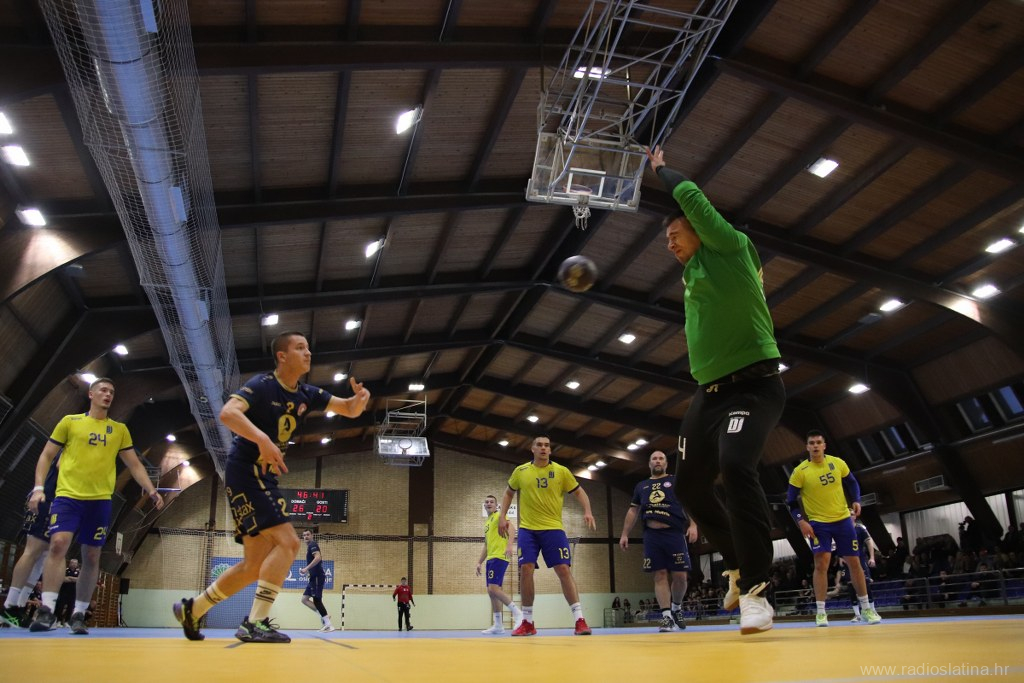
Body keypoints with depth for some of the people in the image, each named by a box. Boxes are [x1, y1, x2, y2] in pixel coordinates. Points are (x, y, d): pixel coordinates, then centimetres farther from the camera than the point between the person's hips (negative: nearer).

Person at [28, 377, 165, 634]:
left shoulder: (120, 429, 13)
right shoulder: (70, 421, 8)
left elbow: (134, 465, 13)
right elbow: (46, 456, 9)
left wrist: (152, 491, 1)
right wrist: (39, 487, -4)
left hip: (100, 500, 2)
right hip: (67, 495, -2)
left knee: (91, 557, 2)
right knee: (58, 544, -19)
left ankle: (79, 614, 10)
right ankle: (47, 609, -15)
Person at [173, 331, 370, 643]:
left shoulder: (307, 395, 8)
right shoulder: (262, 385, -12)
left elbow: (350, 410, 10)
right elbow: (227, 412, -29)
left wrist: (359, 397, -14)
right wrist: (262, 439, -43)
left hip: (265, 477, 8)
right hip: (244, 472, -8)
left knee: (255, 566, 10)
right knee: (287, 540, -19)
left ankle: (191, 609, 26)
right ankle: (255, 623, -14)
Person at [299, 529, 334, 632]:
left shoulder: (312, 545, -7)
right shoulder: (310, 546, 22)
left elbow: (318, 558, -25)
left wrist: (306, 569, -23)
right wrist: (307, 571, 17)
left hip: (317, 577, -10)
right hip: (314, 577, 10)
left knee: (317, 600, -10)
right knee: (304, 599, 9)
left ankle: (329, 624, -9)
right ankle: (323, 616, 9)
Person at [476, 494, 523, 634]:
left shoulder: (499, 516, 0)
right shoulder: (487, 523, 25)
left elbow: (511, 528, -16)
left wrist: (509, 545, -31)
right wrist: (479, 562, 23)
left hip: (499, 557, -9)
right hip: (490, 559, 9)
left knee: (494, 588, -19)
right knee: (491, 591, 6)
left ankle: (517, 613, -12)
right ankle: (498, 625, 9)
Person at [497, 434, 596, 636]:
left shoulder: (561, 471, 1)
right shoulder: (520, 471, 5)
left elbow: (579, 492, 8)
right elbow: (508, 493, 19)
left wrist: (587, 511, -10)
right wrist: (502, 516, 8)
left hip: (553, 528, -1)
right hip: (527, 529, 1)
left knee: (563, 569, -9)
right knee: (526, 569, -7)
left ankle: (579, 619, -6)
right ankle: (527, 622, 5)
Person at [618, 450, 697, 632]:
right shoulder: (641, 486, 21)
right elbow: (633, 511, 22)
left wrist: (693, 525, -13)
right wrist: (624, 534, 15)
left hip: (674, 533, -2)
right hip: (651, 535, 2)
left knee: (680, 576, -4)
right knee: (660, 575, -3)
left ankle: (677, 607, 22)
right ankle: (666, 616, -2)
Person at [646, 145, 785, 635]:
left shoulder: (729, 248, -5)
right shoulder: (691, 274, 15)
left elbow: (692, 197, -12)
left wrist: (661, 170, 5)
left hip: (753, 385, -9)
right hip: (709, 391, 9)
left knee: (736, 466, -30)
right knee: (690, 482, 7)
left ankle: (754, 587, -21)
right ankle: (738, 564, 26)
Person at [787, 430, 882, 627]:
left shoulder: (838, 463, -3)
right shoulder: (800, 471, -10)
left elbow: (852, 483, 11)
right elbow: (791, 500, -6)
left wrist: (856, 500, -7)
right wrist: (801, 521, -18)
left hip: (843, 519, 3)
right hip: (818, 523, -3)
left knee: (854, 562, 7)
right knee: (821, 563, -14)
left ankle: (866, 609, 20)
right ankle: (820, 612, -9)